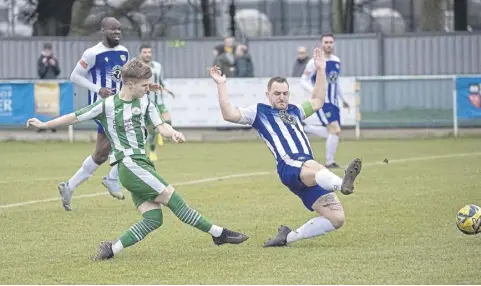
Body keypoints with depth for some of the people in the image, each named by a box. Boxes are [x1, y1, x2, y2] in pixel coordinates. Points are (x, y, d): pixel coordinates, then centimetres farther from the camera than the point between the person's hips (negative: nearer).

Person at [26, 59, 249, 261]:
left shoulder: (144, 102, 11)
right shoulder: (107, 106, -4)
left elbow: (160, 126, 6)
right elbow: (75, 117, 5)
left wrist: (173, 133, -18)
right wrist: (44, 125, 11)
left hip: (142, 165, 7)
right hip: (129, 164, -7)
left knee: (153, 218, -6)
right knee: (173, 198, -12)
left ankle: (111, 249, -3)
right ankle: (219, 233, -8)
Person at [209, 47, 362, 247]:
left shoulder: (294, 111, 31)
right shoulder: (259, 112, 13)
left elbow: (317, 101, 42)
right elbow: (229, 115, 1)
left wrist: (321, 70, 38)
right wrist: (221, 85, -4)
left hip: (311, 174, 7)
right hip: (289, 166, -7)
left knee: (337, 218, -6)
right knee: (313, 168, -45)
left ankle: (288, 237, 3)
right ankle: (342, 184, -78)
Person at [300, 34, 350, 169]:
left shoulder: (337, 61, 10)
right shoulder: (315, 62, -10)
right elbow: (303, 81, -8)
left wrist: (342, 99, 25)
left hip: (334, 102, 7)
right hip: (322, 102, -7)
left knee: (332, 133, 7)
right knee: (335, 130, -17)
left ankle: (305, 128, 25)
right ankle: (329, 162, -5)